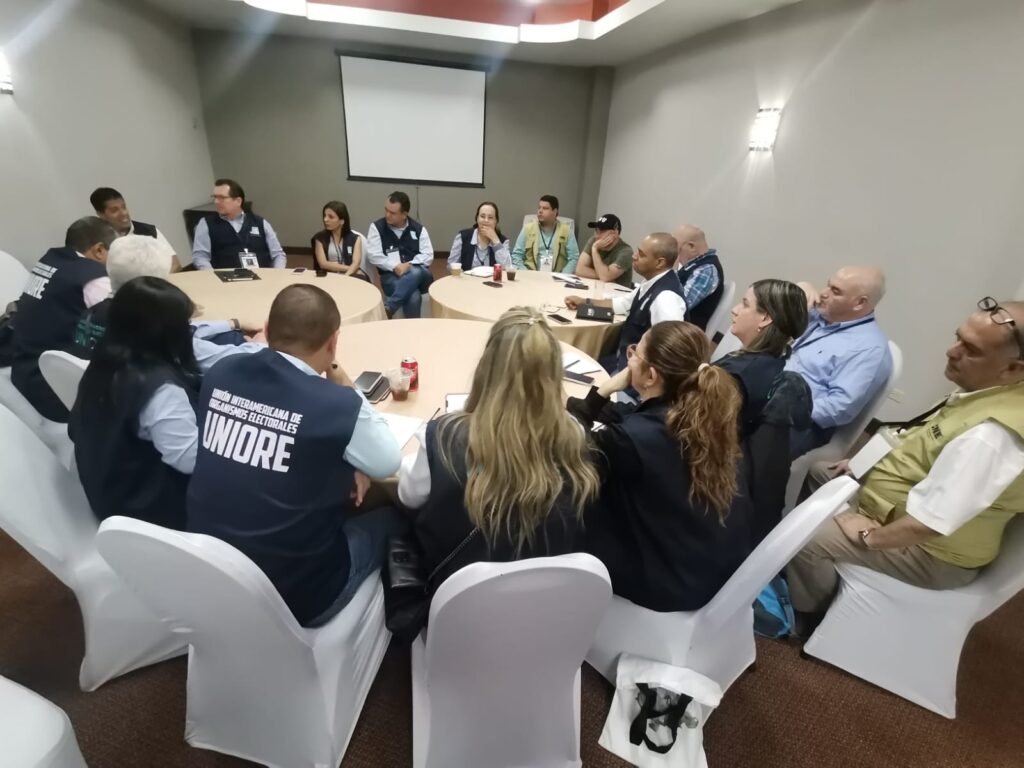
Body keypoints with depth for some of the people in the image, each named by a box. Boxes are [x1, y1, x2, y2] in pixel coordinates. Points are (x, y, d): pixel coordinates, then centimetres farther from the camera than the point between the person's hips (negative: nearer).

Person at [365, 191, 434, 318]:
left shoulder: (418, 229, 10)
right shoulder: (376, 227, 6)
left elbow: (428, 255, 3)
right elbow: (374, 256, -3)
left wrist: (409, 265, -14)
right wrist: (395, 267, -16)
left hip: (419, 274, 2)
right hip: (391, 275, -2)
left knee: (415, 272, -39)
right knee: (413, 297, -36)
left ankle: (388, 309, -35)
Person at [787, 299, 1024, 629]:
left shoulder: (991, 433, -34)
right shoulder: (987, 390, -3)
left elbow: (931, 523, -33)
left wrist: (869, 536, -18)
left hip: (926, 551, -10)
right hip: (906, 505, 10)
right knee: (816, 473, 14)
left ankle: (811, 616, 11)